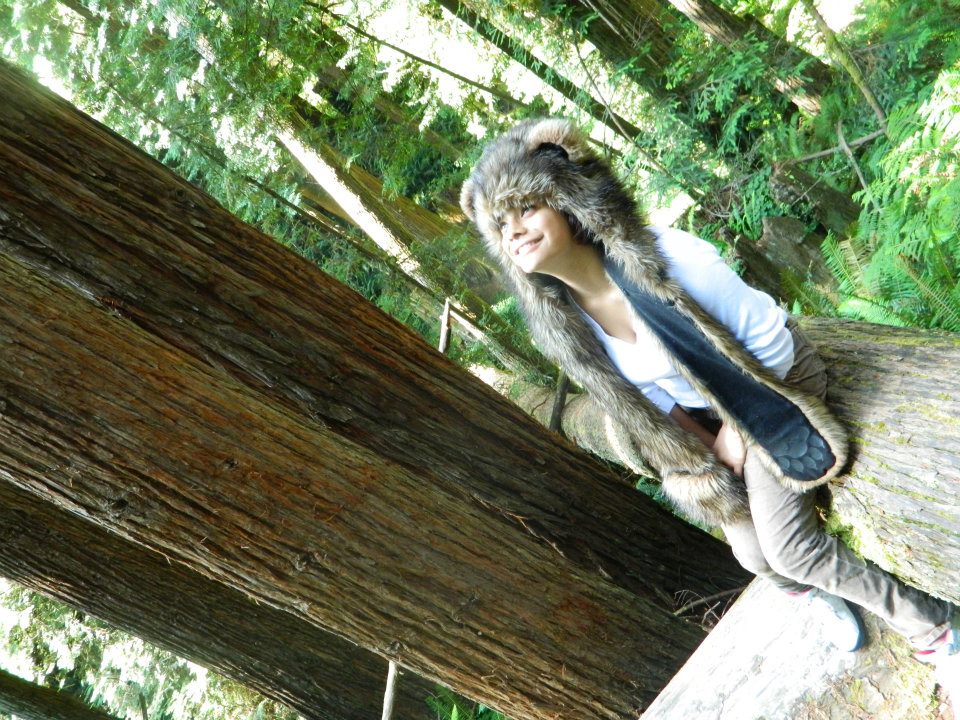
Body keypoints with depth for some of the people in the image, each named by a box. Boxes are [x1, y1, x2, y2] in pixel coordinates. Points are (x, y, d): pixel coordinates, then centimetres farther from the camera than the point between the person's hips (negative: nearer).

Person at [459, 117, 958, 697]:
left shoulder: (661, 257, -33)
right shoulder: (560, 322, -16)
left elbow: (770, 339, -21)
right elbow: (648, 396, 1)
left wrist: (741, 428, -13)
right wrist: (710, 446, -3)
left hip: (771, 393, -5)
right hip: (704, 422, 5)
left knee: (787, 547, -12)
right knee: (754, 553, 5)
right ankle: (819, 593, 41)